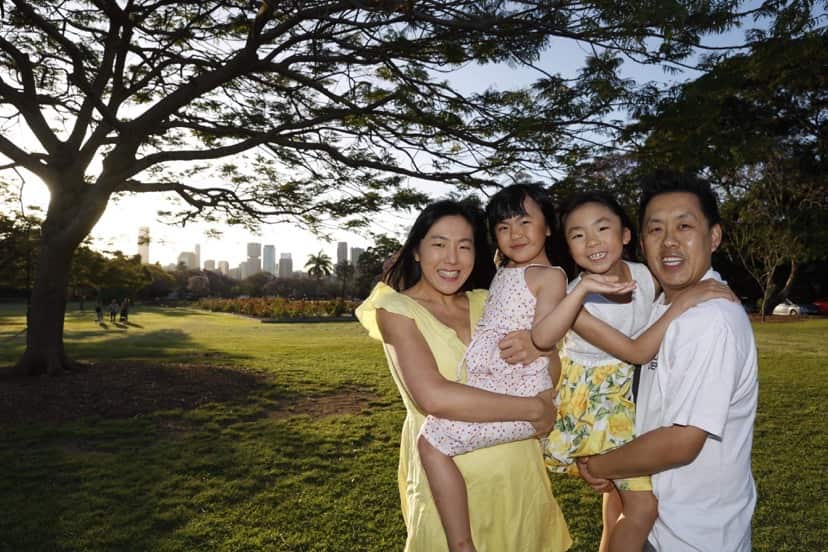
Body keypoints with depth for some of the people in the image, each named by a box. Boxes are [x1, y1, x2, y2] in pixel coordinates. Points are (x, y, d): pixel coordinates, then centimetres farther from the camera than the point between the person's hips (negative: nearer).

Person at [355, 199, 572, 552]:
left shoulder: (487, 303, 4)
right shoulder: (396, 309, -10)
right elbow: (432, 396, -25)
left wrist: (535, 350, -18)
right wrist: (533, 409, -19)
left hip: (519, 473, 5)